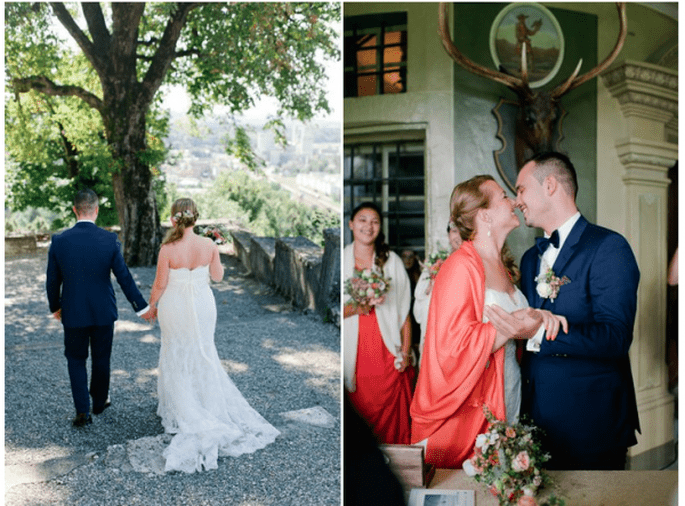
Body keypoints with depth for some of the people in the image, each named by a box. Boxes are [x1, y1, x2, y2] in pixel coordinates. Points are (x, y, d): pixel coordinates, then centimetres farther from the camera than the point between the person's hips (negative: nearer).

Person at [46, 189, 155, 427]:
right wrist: (142, 307, 0)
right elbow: (124, 277, -10)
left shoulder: (59, 241, -11)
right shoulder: (109, 240, -13)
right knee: (101, 358, 19)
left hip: (73, 313, 0)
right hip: (103, 311, 0)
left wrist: (55, 307, 15)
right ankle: (99, 401, 37)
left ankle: (82, 411, 9)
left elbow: (52, 281, -2)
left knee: (76, 360, 16)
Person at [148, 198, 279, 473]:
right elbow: (218, 276, -1)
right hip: (203, 306, 3)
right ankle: (212, 406, 31)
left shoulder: (168, 250, -22)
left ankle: (184, 412, 28)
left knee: (178, 358, 16)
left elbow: (160, 285, -12)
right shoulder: (209, 245, -14)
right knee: (204, 354, 21)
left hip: (175, 308, -2)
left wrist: (152, 304, 7)